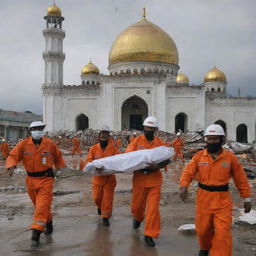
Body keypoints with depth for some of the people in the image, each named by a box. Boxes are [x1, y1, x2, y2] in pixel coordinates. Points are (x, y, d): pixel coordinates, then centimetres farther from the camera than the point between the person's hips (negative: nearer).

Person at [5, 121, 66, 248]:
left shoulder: (50, 144, -4)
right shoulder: (23, 144, -5)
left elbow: (58, 156, 12)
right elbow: (13, 156, -11)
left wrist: (60, 168, 13)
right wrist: (11, 166, -30)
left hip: (46, 179, -2)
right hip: (31, 179, 2)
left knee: (42, 206, -12)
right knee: (39, 205, 17)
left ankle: (36, 235, -10)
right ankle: (48, 224, 42)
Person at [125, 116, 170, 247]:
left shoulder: (160, 143, 0)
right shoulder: (137, 141, -1)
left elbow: (167, 159, 0)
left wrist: (157, 166, -19)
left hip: (155, 179, 0)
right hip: (139, 179, 1)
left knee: (153, 208, -2)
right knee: (137, 204, 15)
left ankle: (149, 235, 11)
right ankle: (138, 218, 50)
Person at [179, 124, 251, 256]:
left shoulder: (230, 157, -3)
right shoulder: (199, 156, -1)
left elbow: (241, 179, 3)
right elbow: (188, 172, -8)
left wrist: (247, 199, 5)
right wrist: (184, 186, -27)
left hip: (222, 200, -1)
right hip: (204, 198, 2)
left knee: (222, 233, -6)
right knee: (203, 229, 15)